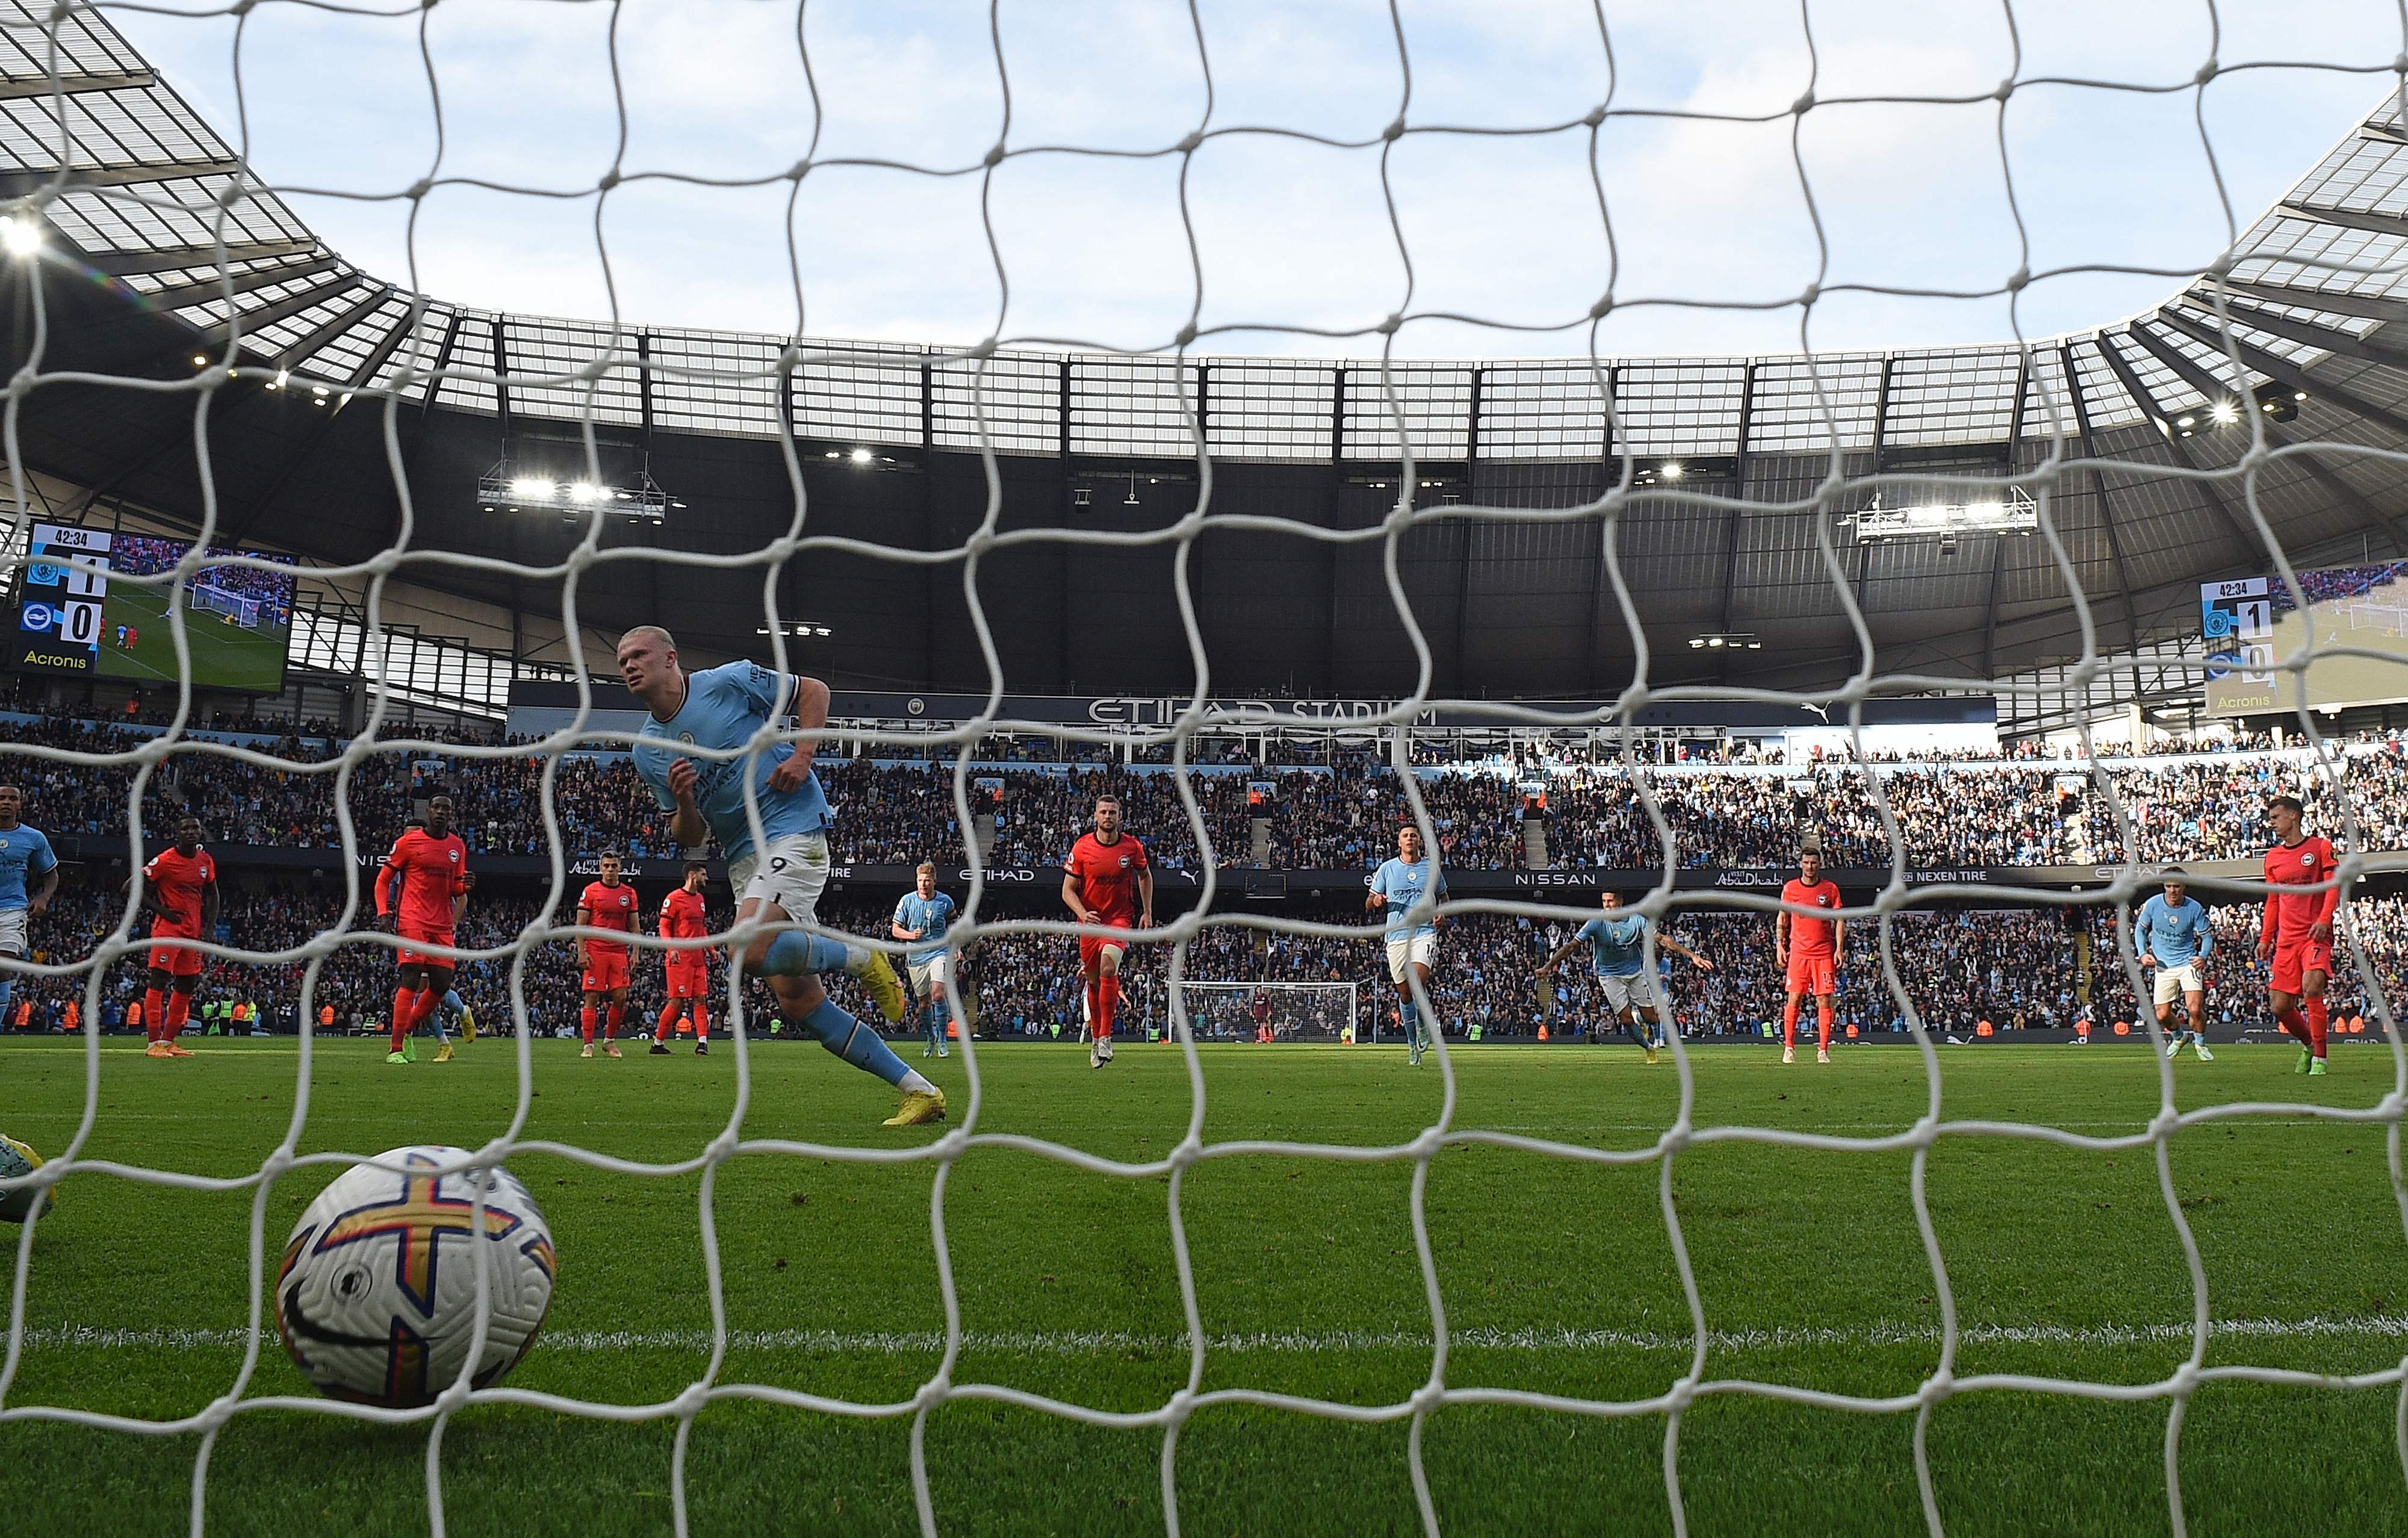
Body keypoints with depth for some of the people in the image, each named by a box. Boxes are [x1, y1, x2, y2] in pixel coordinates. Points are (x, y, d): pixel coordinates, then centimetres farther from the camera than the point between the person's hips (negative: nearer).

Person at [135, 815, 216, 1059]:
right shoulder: (165, 860, -12)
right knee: (159, 981, -11)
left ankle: (169, 1041, 19)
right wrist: (161, 910, -14)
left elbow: (212, 894, 19)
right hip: (167, 929, -7)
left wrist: (210, 927, 9)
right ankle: (154, 1043, -12)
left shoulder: (206, 861, 7)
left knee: (187, 985, 10)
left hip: (194, 931, 7)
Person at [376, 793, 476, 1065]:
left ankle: (408, 1032, 24)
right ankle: (396, 1049, -12)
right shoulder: (408, 842, 1)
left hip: (442, 926, 5)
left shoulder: (458, 846, 14)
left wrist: (465, 885, -3)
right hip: (412, 923, -5)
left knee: (440, 985, 1)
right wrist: (383, 910, -10)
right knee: (411, 982, -15)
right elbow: (383, 878, 5)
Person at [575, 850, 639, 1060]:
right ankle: (588, 1045, 0)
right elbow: (580, 924, 1)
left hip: (619, 952, 3)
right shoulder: (590, 891, 2)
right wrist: (581, 952, -9)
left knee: (620, 998, -2)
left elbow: (633, 926, 15)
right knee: (592, 998, -4)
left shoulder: (629, 893, 10)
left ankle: (610, 1040, 14)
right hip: (595, 952, -3)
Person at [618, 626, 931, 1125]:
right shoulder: (646, 752, 10)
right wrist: (683, 802, -9)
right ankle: (920, 1092, 6)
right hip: (744, 858, 7)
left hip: (794, 827, -7)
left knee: (750, 950, -29)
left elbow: (813, 691, 5)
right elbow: (693, 837, 13)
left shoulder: (729, 682, -5)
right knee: (798, 1001, 0)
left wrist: (802, 757, -8)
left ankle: (863, 958, -1)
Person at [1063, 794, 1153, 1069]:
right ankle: (1096, 1037, 28)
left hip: (1120, 918, -1)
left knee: (1108, 968, -25)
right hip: (1090, 920, 1)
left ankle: (1105, 1037, -19)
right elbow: (1068, 890, -3)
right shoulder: (1082, 848, -6)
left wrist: (1147, 912, 13)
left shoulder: (1132, 846, -4)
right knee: (1094, 981, 8)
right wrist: (1083, 914, -20)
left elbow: (1145, 876, 16)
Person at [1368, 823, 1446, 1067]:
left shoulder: (1431, 867, 7)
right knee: (1405, 993, 5)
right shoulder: (1387, 868, 6)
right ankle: (1412, 1043, 20)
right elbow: (1369, 903, 10)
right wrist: (1376, 901, -14)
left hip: (1425, 933, -1)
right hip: (1396, 936, 1)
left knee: (1418, 982, -24)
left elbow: (1443, 896, 22)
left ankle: (1423, 1022, 5)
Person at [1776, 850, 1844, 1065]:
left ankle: (1823, 1050, 2)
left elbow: (1839, 920, 7)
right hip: (1798, 951, 0)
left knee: (1824, 1001, -2)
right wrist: (1780, 946, 5)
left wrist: (1839, 949, -1)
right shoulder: (1790, 888, 5)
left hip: (1824, 952, 0)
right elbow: (1782, 918, 12)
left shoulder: (1830, 889, 5)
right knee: (1794, 999, -5)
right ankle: (1789, 1048, 1)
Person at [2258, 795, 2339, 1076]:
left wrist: (2323, 920, -19)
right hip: (2286, 939, 5)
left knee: (2311, 987, -26)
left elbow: (2334, 886, -4)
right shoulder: (2273, 857, 17)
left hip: (2315, 935, -5)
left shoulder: (2320, 847, 2)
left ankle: (2320, 1058, -15)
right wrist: (2265, 939, 17)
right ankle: (2309, 1045, 26)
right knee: (2280, 1006, -1)